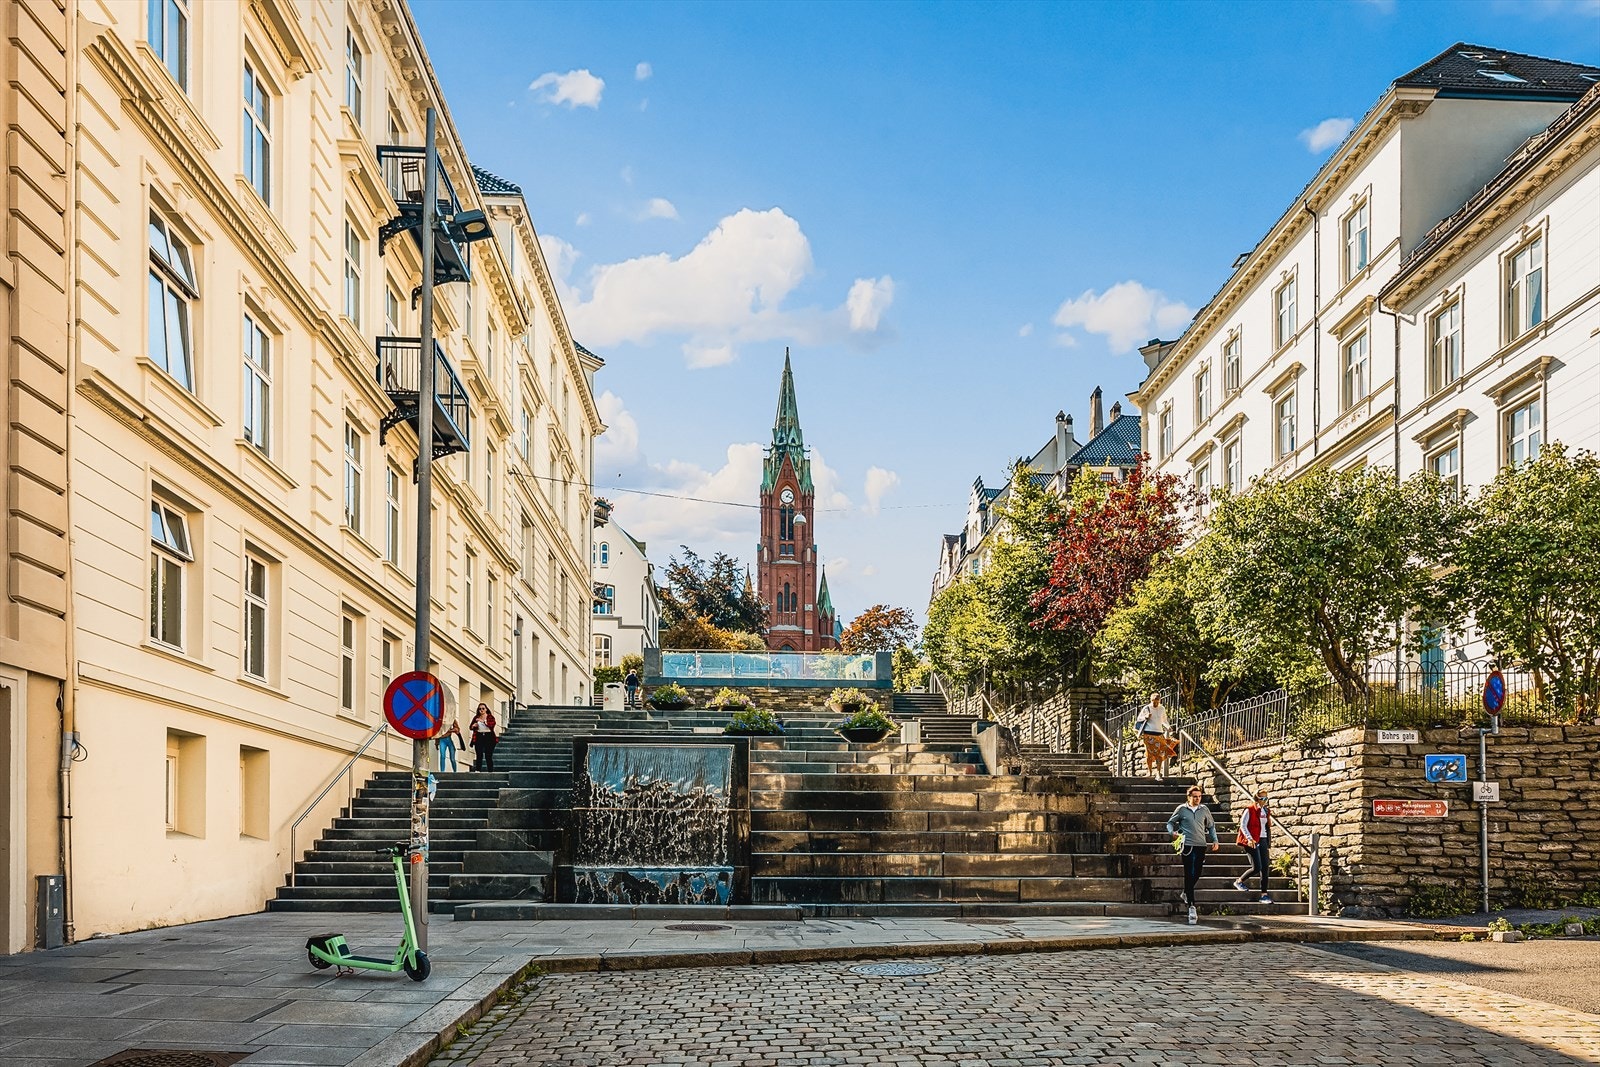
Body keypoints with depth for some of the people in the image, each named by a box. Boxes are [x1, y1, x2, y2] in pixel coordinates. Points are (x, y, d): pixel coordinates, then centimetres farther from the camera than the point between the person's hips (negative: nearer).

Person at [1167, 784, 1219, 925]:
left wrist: (1215, 840, 10)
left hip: (1201, 845, 4)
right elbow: (1170, 823, 9)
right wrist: (1172, 832, -11)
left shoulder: (1204, 809, 9)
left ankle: (1186, 893, 39)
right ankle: (1191, 907, -11)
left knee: (1196, 874, 10)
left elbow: (1211, 826, 21)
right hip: (1188, 845, -4)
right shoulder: (1181, 809, 1)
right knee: (1189, 875, -8)